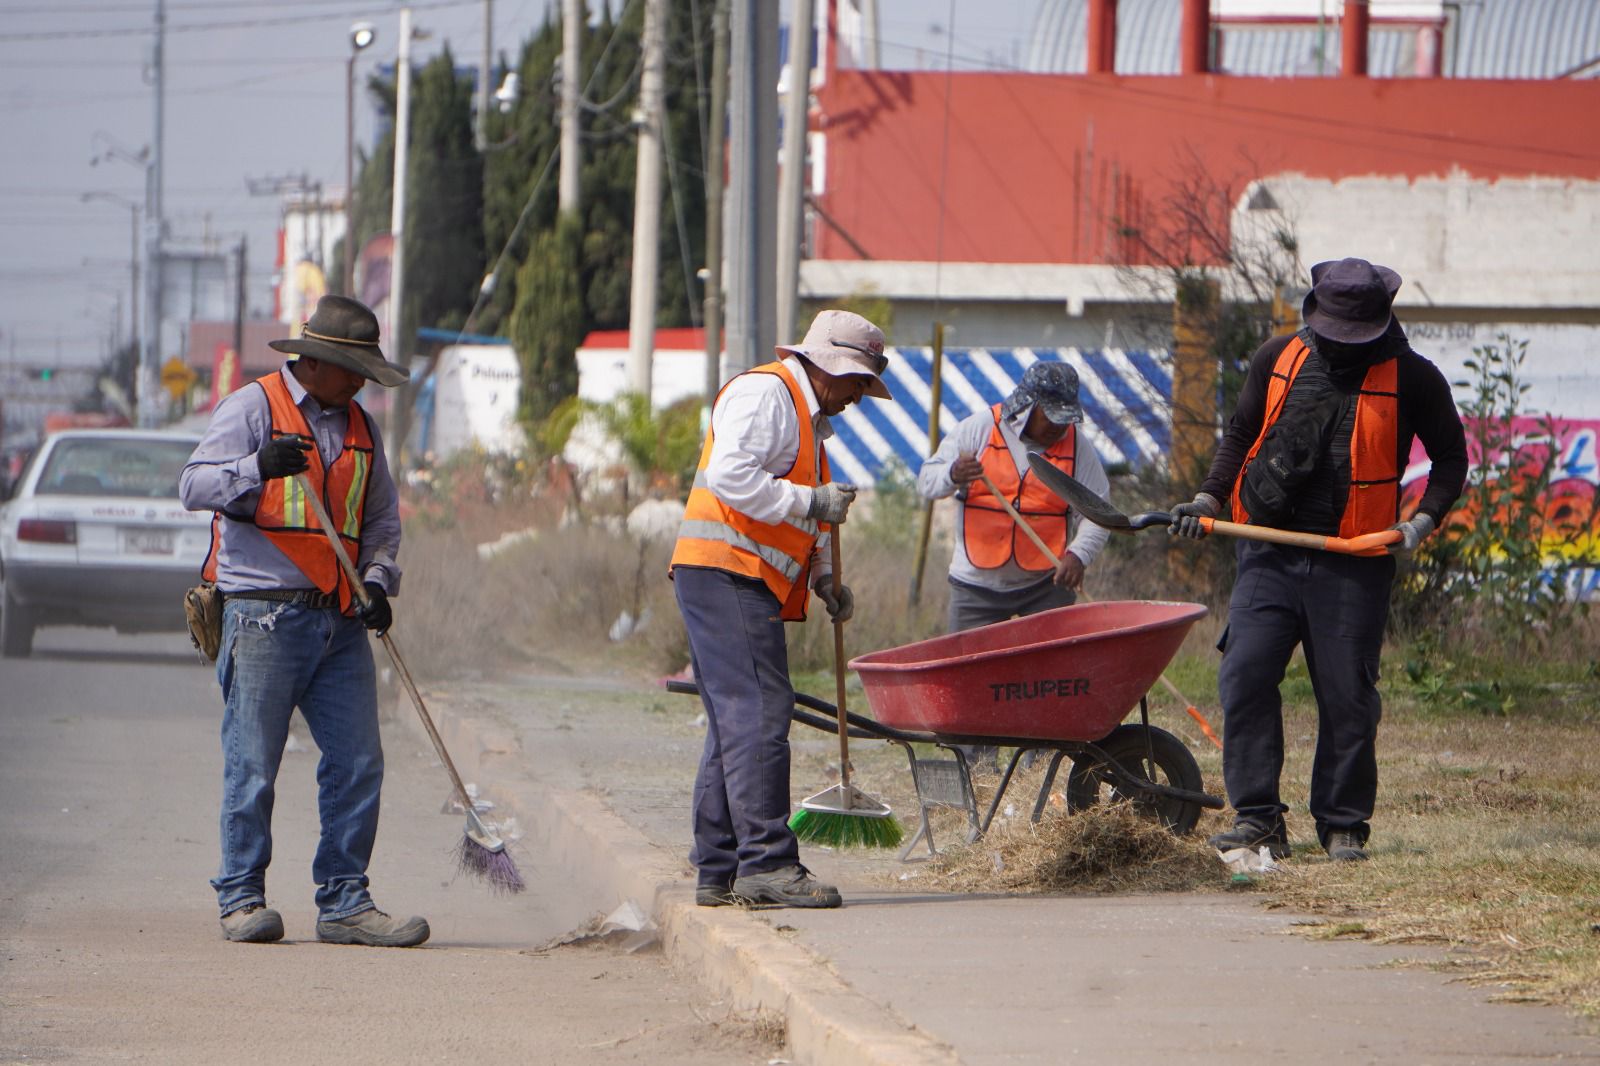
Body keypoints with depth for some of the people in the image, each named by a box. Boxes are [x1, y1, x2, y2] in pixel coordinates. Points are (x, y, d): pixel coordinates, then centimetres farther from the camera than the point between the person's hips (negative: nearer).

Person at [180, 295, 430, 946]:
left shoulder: (358, 426, 19)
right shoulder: (253, 409, 0)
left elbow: (381, 518, 23)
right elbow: (194, 485, -8)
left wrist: (377, 581, 5)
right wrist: (259, 467, -26)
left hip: (341, 623, 6)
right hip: (264, 616, -6)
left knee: (357, 764, 1)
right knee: (253, 766, -5)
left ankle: (344, 903, 6)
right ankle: (241, 900, 3)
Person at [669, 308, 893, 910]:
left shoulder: (807, 417, 26)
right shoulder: (764, 393, -7)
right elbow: (731, 477, -21)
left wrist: (822, 576, 14)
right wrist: (812, 504, -19)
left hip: (750, 586, 11)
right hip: (726, 573, -11)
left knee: (736, 723, 10)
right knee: (759, 713, -15)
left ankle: (718, 871, 12)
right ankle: (765, 860, -20)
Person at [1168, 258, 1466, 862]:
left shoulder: (1412, 379, 1)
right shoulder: (1279, 359, 9)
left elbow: (1450, 457, 11)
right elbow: (1241, 434, 22)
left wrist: (1425, 520, -4)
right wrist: (1211, 499, 8)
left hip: (1352, 567, -2)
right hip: (1269, 555, 2)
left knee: (1347, 697, 0)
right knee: (1245, 677, -9)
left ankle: (1343, 827, 11)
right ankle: (1257, 818, -4)